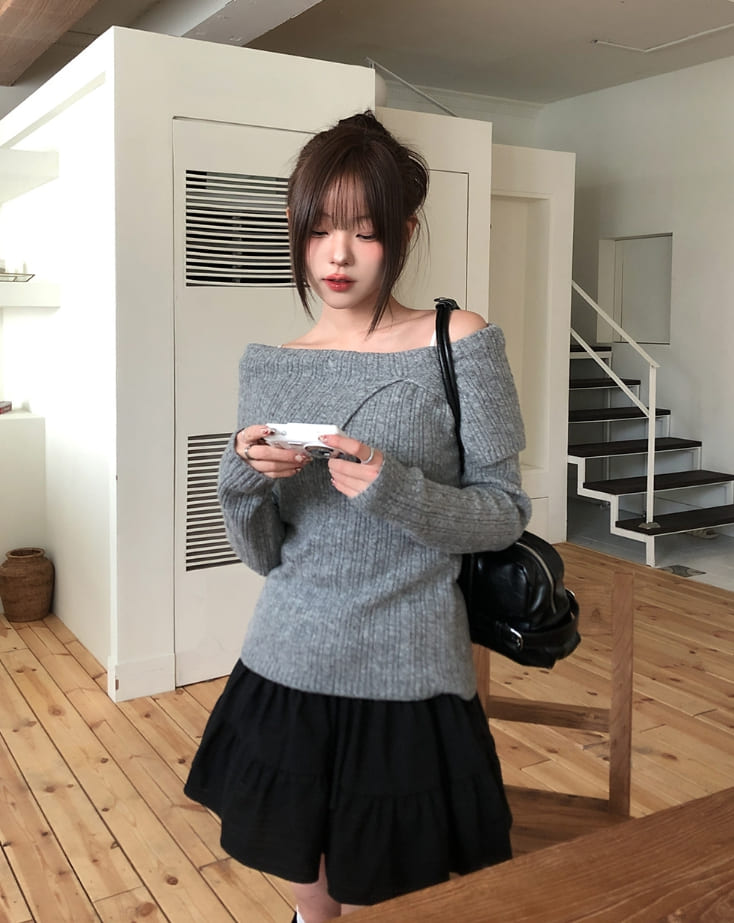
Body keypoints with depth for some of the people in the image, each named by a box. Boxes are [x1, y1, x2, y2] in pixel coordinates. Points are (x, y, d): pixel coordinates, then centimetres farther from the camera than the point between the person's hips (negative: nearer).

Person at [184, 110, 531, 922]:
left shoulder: (458, 346, -7)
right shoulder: (268, 367, 2)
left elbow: (506, 513, -6)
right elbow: (262, 555, 4)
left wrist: (394, 490, -22)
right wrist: (245, 480, -17)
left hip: (409, 685, -3)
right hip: (283, 674, 3)